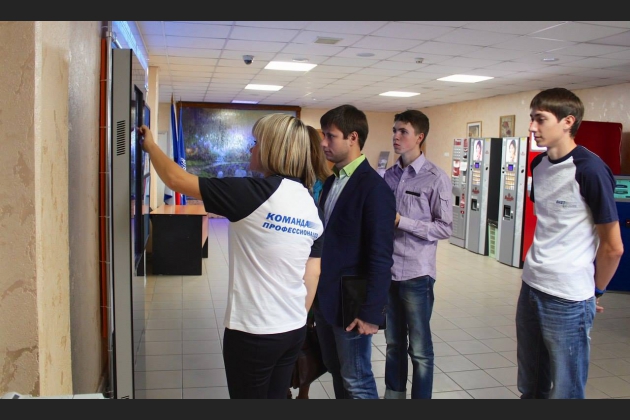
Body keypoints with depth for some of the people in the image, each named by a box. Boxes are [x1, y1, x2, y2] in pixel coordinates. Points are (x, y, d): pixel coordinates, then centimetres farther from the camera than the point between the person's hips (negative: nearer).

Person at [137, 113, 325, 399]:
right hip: (294, 330, 7)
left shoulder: (253, 194, -18)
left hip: (253, 332, -6)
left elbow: (176, 179, -13)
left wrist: (151, 146, 4)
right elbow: (313, 274, 8)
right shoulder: (312, 206, 3)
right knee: (277, 396, 21)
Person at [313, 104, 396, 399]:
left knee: (357, 382, 5)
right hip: (324, 299, 8)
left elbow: (381, 257, -19)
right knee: (337, 373, 20)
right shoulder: (331, 182, 10)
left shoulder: (374, 188, -17)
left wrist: (370, 312, -18)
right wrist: (316, 292, 12)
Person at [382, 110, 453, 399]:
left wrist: (401, 222, -17)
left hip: (416, 274, -5)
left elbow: (445, 228, -11)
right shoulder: (389, 175, 8)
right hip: (387, 271, 5)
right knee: (393, 343, 18)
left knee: (419, 348, 8)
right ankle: (393, 393, 33)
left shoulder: (436, 179, -8)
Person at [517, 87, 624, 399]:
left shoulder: (589, 170, -16)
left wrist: (594, 291, 1)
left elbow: (613, 247, -11)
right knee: (529, 386, 20)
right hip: (531, 288, 7)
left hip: (568, 300, -7)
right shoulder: (539, 165, 7)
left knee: (564, 391, 8)